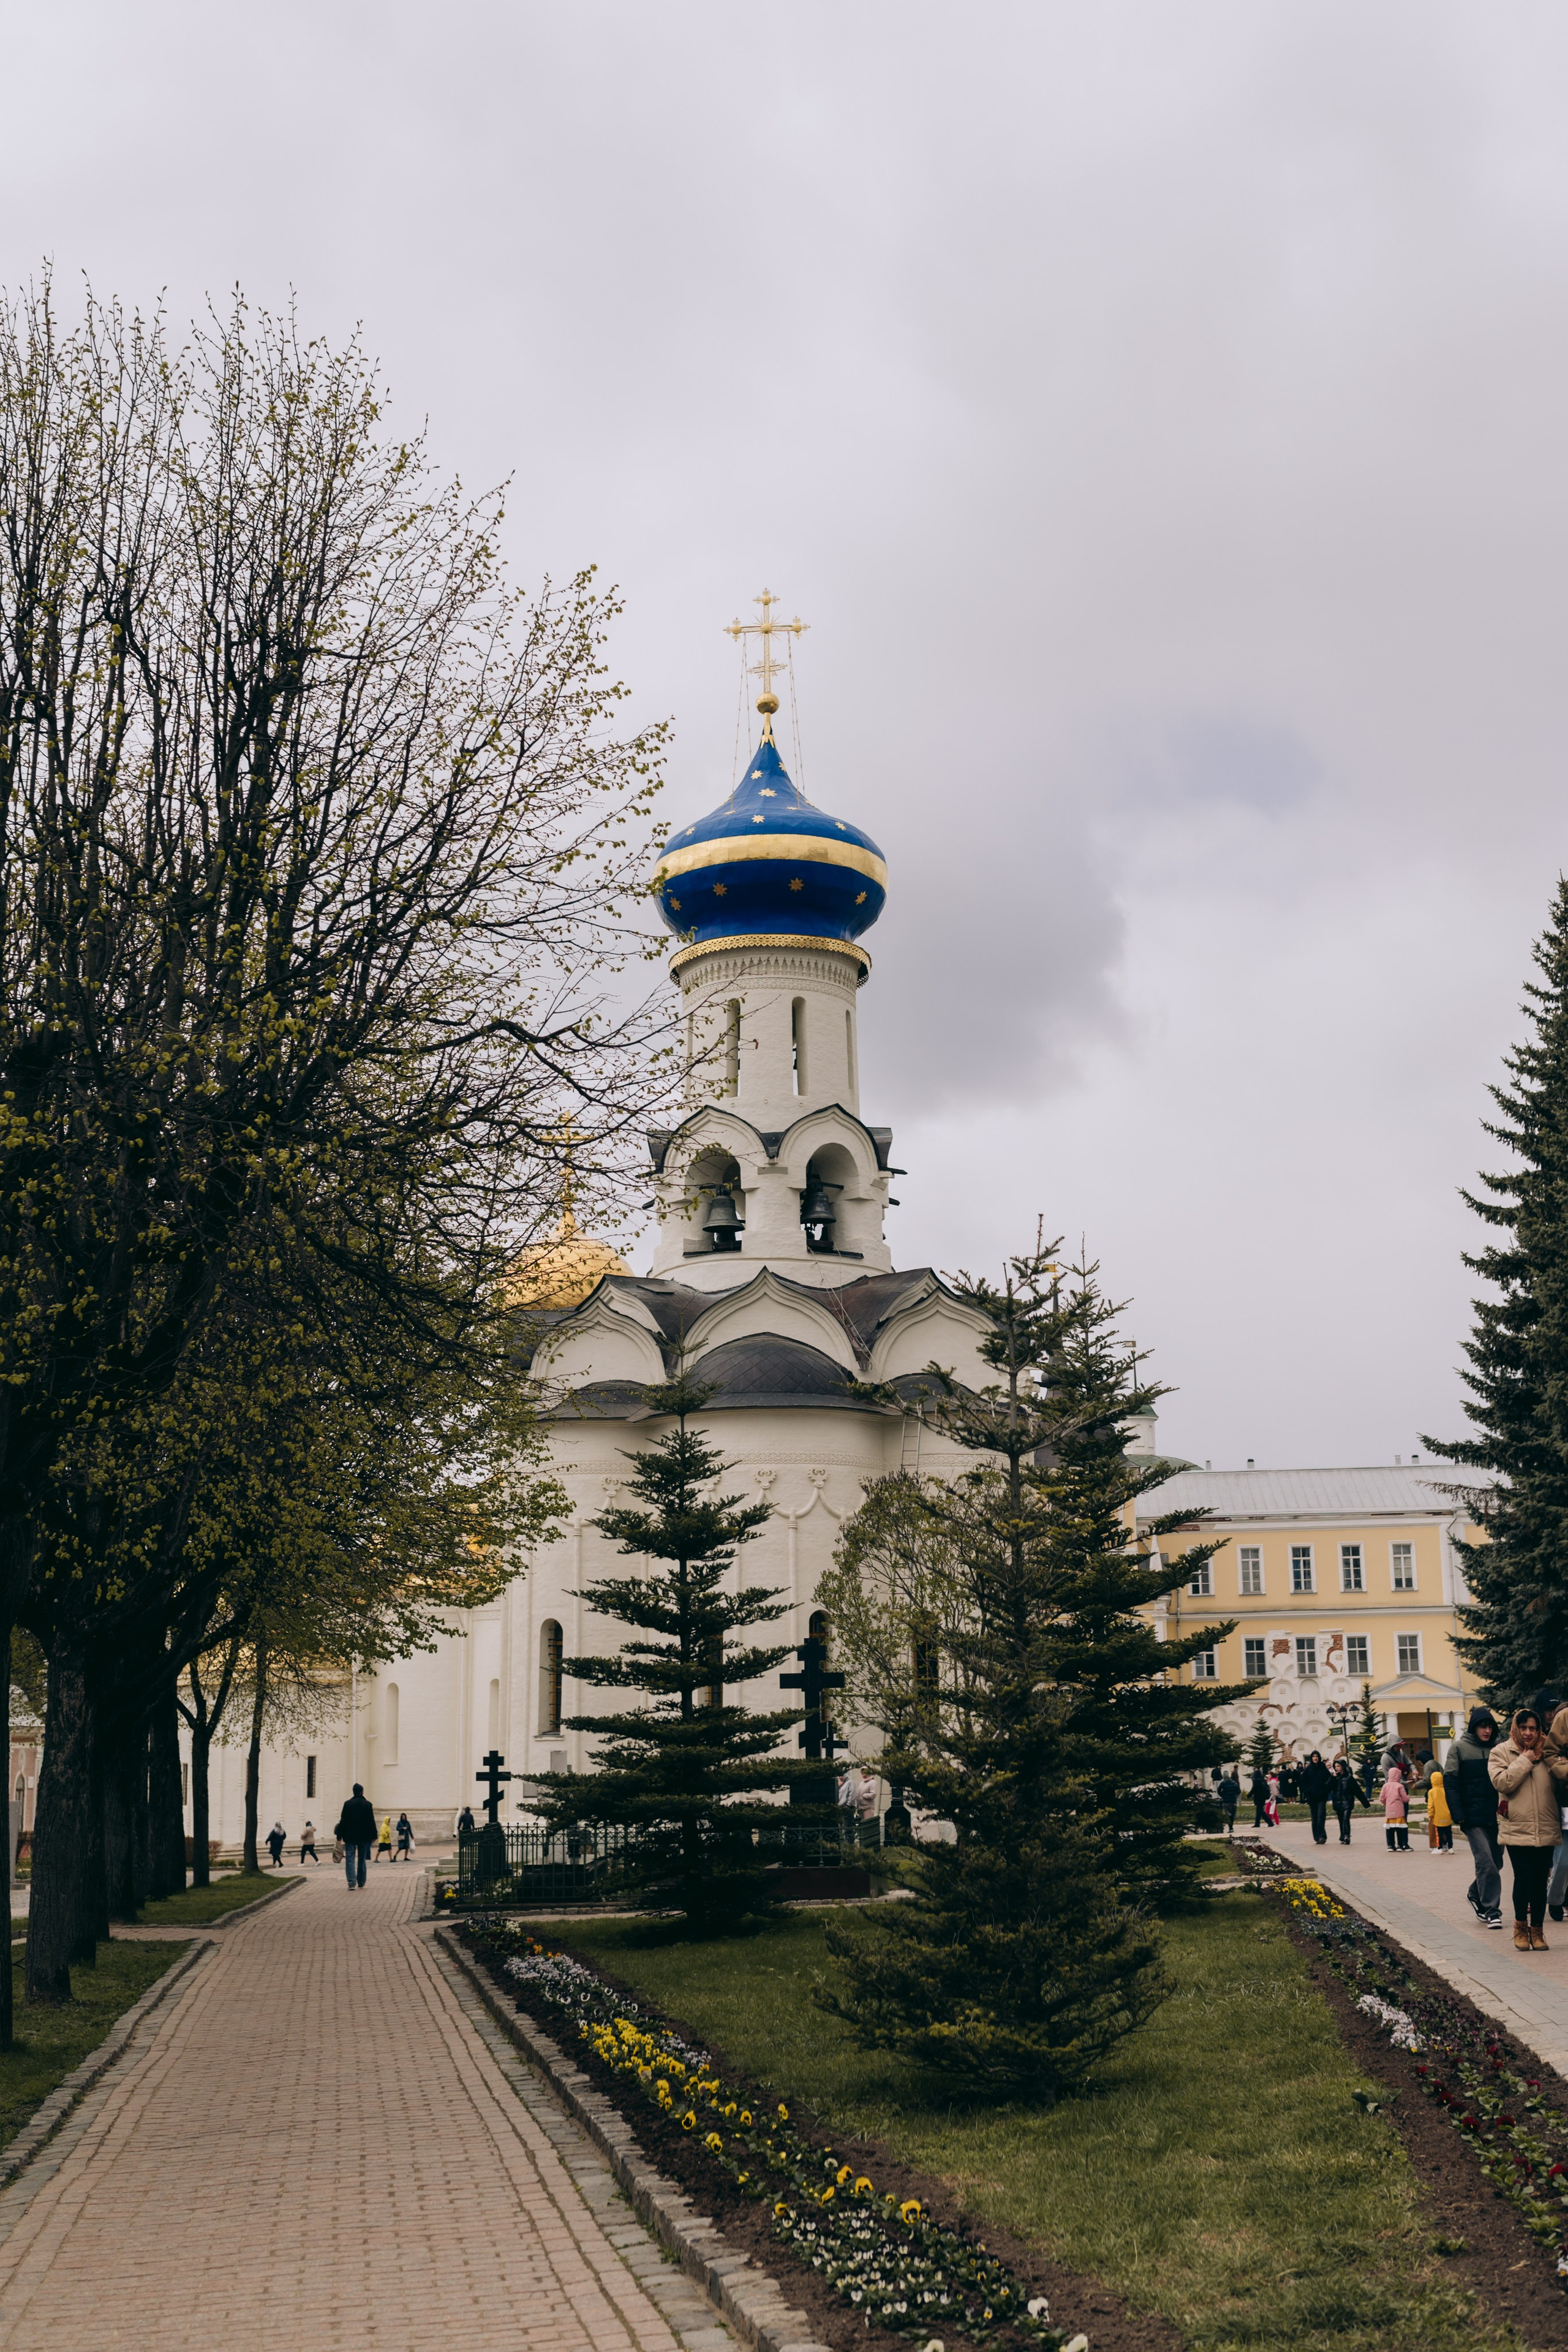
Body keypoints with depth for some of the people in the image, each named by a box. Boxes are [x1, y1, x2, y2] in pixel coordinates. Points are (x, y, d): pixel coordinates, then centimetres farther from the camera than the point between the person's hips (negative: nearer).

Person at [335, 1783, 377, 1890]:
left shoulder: (348, 1804, -4)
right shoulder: (368, 1804, -2)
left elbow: (343, 1821, -4)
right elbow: (371, 1822, -1)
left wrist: (339, 1835, 2)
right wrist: (374, 1836, 6)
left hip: (350, 1837, -1)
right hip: (364, 1837, 1)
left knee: (350, 1859, -1)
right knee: (362, 1860, 14)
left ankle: (352, 1882, -16)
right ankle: (361, 1883, 19)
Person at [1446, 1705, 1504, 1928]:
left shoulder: (1497, 1748, 9)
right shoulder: (1459, 1748, -1)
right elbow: (1450, 1783, -5)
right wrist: (1458, 1815, -11)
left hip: (1496, 1817, 4)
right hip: (1474, 1818, -4)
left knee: (1496, 1862, 9)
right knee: (1486, 1862, -11)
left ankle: (1476, 1894, 32)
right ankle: (1491, 1910, -4)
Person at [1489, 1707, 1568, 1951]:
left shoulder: (1547, 1753, 12)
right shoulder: (1501, 1752, 3)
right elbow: (1502, 1782, -12)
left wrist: (1547, 1755, -10)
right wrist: (1525, 1760, -9)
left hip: (1546, 1830, 3)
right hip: (1517, 1828, -3)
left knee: (1540, 1882, 5)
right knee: (1524, 1878, -12)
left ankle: (1537, 1930, 18)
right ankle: (1521, 1925, 8)